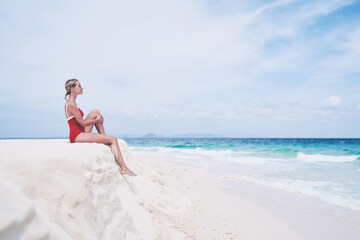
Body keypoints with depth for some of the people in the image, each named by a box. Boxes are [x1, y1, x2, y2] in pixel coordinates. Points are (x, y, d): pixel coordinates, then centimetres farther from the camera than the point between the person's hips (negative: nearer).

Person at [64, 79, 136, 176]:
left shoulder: (71, 102, 15)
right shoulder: (71, 104, -16)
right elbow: (82, 123, -16)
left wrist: (97, 119, 8)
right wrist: (97, 120, -1)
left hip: (80, 133, 10)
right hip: (77, 136, -10)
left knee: (96, 112, 8)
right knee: (113, 139, -13)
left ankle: (104, 137, 7)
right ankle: (123, 168, -13)